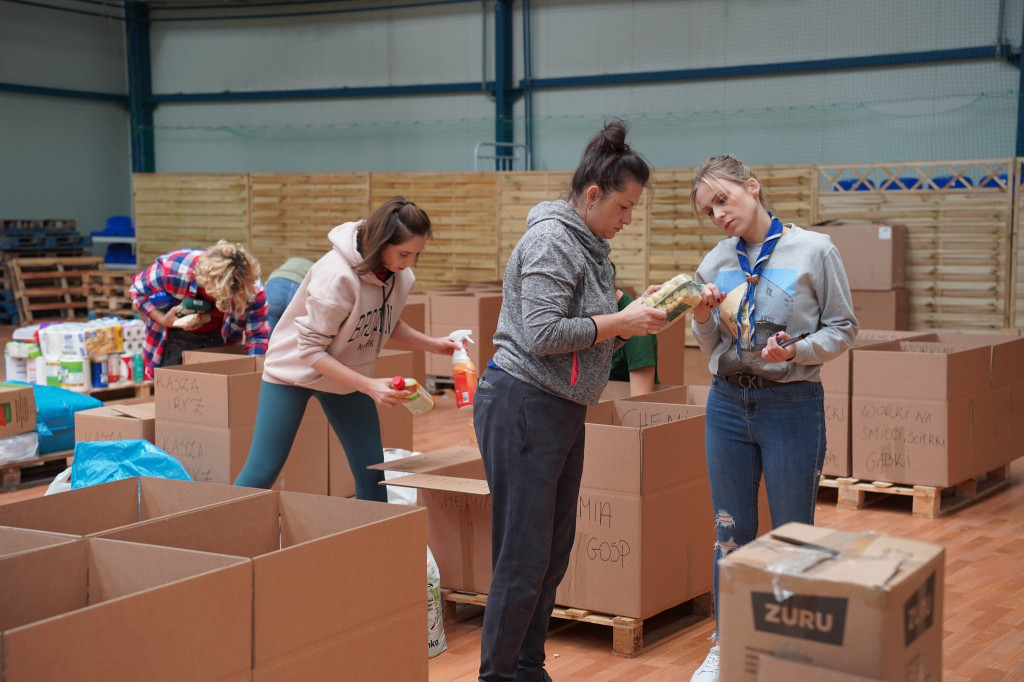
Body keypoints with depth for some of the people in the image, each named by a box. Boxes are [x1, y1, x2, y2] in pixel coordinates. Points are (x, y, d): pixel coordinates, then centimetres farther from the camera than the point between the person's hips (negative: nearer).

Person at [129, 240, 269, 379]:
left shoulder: (253, 289, -31)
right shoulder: (172, 269, -34)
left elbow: (258, 336, -19)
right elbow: (137, 290, -13)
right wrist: (163, 320, -28)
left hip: (219, 341, 1)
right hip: (176, 338, -1)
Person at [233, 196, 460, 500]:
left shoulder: (401, 275, -12)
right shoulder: (337, 275, -33)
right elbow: (310, 350, -28)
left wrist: (432, 344, -8)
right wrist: (369, 387, -34)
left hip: (348, 373, 6)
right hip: (295, 368, -6)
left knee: (371, 470, 2)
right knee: (263, 469, -4)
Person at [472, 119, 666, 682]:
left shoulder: (590, 246, 16)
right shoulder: (551, 241, -14)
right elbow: (543, 334, -22)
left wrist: (636, 314, 4)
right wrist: (620, 323, -15)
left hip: (563, 411, 10)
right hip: (523, 407, -10)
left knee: (554, 553, 14)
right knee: (524, 559, -5)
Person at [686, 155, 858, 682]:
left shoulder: (814, 251, -7)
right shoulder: (716, 262, 5)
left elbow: (843, 328, -3)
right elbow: (712, 349, 11)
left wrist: (795, 350, -20)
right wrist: (704, 320, -10)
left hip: (792, 405, -4)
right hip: (728, 402, 4)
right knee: (730, 532, 12)